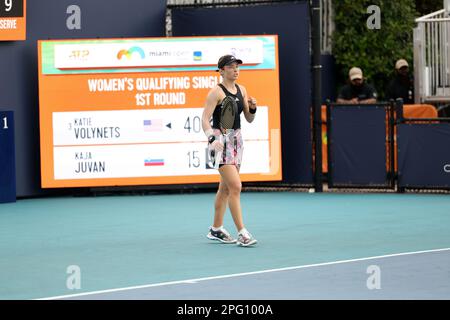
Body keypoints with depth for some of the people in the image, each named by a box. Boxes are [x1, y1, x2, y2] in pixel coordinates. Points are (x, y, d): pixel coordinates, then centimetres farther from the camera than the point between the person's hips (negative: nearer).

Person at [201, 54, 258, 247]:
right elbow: (205, 119, -18)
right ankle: (242, 233, -14)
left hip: (236, 139, 7)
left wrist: (252, 108, -6)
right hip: (221, 141, -7)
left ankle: (216, 229, 25)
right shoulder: (216, 92, -11)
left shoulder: (241, 90, 9)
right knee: (235, 187, -14)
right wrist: (212, 138, -33)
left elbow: (249, 119, 14)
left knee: (225, 187, 14)